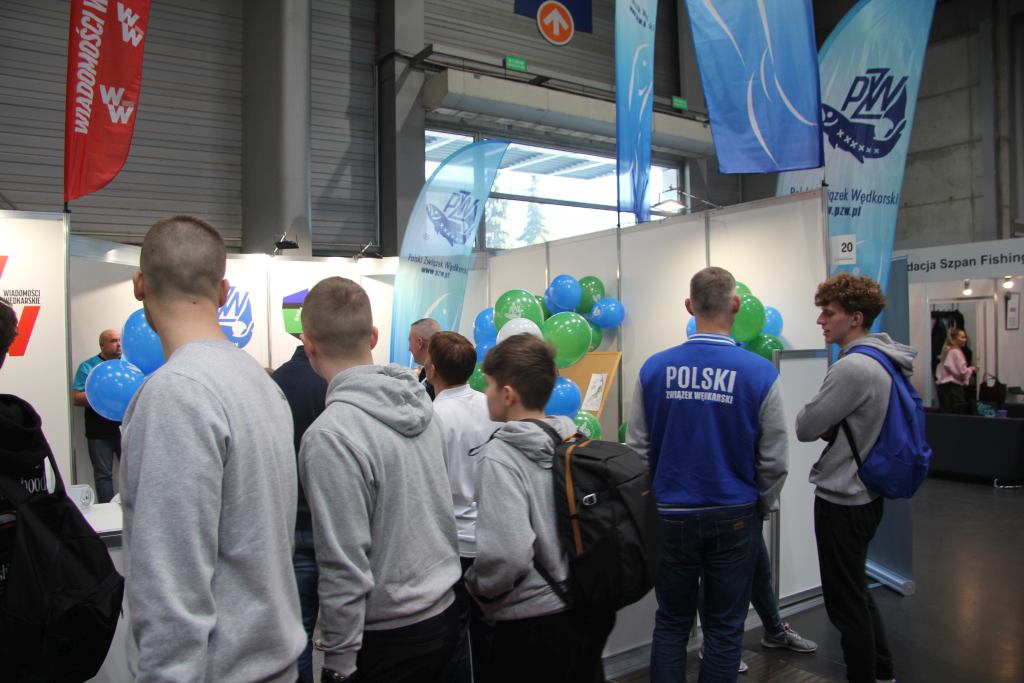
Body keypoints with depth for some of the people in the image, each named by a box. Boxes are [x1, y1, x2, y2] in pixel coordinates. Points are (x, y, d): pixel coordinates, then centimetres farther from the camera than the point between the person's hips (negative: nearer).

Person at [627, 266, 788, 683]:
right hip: (734, 517, -1)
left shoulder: (654, 369, -8)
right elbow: (774, 461, -5)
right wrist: (762, 507, 13)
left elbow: (638, 450, -3)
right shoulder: (759, 373, -12)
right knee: (725, 628, 14)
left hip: (671, 517, 1)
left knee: (671, 624, 16)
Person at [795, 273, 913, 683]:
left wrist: (811, 412, 0)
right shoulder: (882, 361, 7)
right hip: (866, 493, 10)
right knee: (856, 592, 24)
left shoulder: (853, 368, -24)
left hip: (842, 500, -10)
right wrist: (826, 423, -3)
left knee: (845, 603, 5)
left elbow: (805, 429, -19)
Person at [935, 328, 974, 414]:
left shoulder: (947, 351, 14)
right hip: (953, 386, -9)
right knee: (958, 412, -6)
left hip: (943, 384, 9)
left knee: (945, 412, 6)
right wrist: (971, 369, 6)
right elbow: (962, 372, -13)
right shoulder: (956, 352, -10)